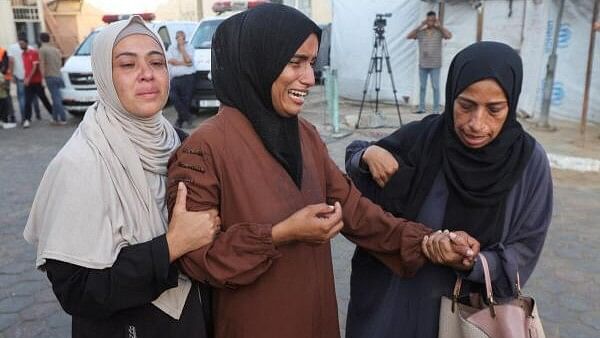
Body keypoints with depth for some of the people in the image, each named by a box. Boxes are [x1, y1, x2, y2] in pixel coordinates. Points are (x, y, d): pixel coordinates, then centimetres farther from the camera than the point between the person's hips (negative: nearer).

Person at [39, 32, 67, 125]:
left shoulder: (42, 49, -6)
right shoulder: (56, 49, 14)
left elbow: (42, 65, -9)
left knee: (56, 98, -6)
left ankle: (63, 119, -9)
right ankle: (55, 118, 19)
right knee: (56, 98, 14)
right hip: (58, 76, 6)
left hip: (50, 76, -6)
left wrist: (43, 76, -6)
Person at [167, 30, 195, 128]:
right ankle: (187, 116, 3)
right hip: (175, 78, 3)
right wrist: (184, 63, -4)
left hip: (187, 77, -3)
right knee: (174, 98, -7)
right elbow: (170, 60, 0)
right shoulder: (171, 48, 15)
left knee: (186, 100, -3)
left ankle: (180, 120, 9)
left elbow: (188, 60, -9)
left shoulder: (189, 48, 8)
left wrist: (182, 47, -4)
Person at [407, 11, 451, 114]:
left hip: (435, 65, -2)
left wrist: (439, 26, -9)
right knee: (422, 87, 7)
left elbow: (449, 36, -15)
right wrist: (420, 26, -8)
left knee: (435, 87, -1)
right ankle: (421, 108, 14)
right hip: (422, 64, 2)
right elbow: (408, 36, -7)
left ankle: (436, 109, 3)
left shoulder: (439, 31, 1)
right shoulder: (420, 32, 4)